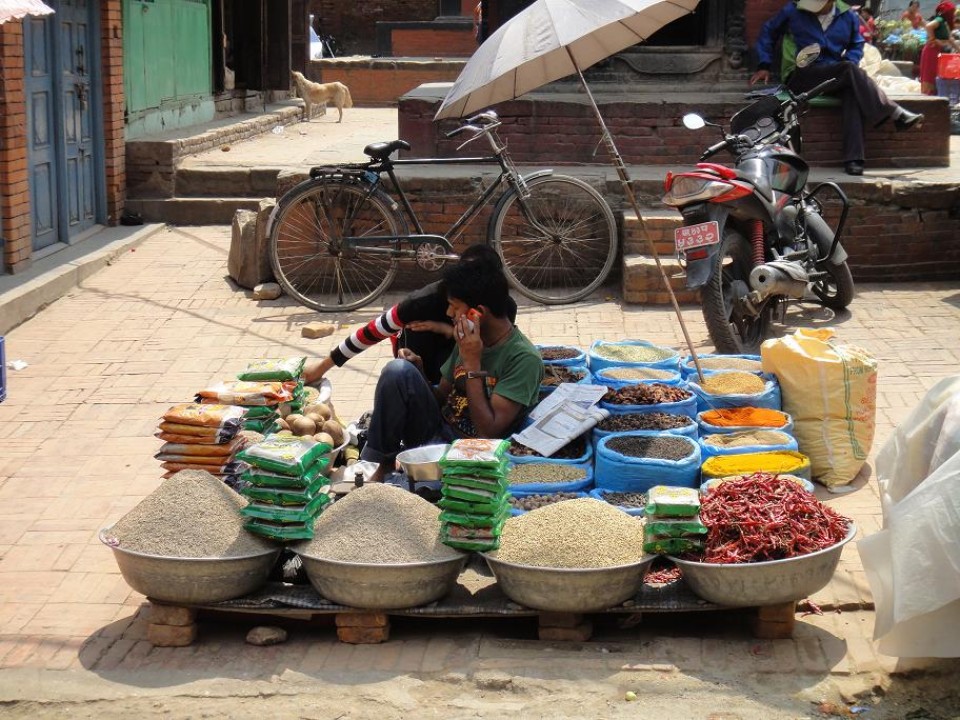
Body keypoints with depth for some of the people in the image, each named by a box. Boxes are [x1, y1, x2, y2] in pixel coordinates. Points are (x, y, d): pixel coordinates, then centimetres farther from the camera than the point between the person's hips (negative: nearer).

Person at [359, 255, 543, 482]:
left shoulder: (524, 358, -15)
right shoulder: (469, 340, 8)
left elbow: (489, 432, -19)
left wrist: (472, 363, -20)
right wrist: (418, 373, -5)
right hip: (438, 428, 7)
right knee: (398, 370, -20)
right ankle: (382, 466, -8)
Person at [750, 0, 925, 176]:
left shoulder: (848, 17, 10)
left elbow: (856, 46, 20)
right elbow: (768, 31, 13)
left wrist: (848, 66, -1)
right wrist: (764, 66, 4)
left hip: (834, 76, 3)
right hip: (800, 76, -3)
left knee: (852, 90, -34)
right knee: (850, 70, -30)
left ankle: (853, 159, -42)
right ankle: (895, 114, -29)